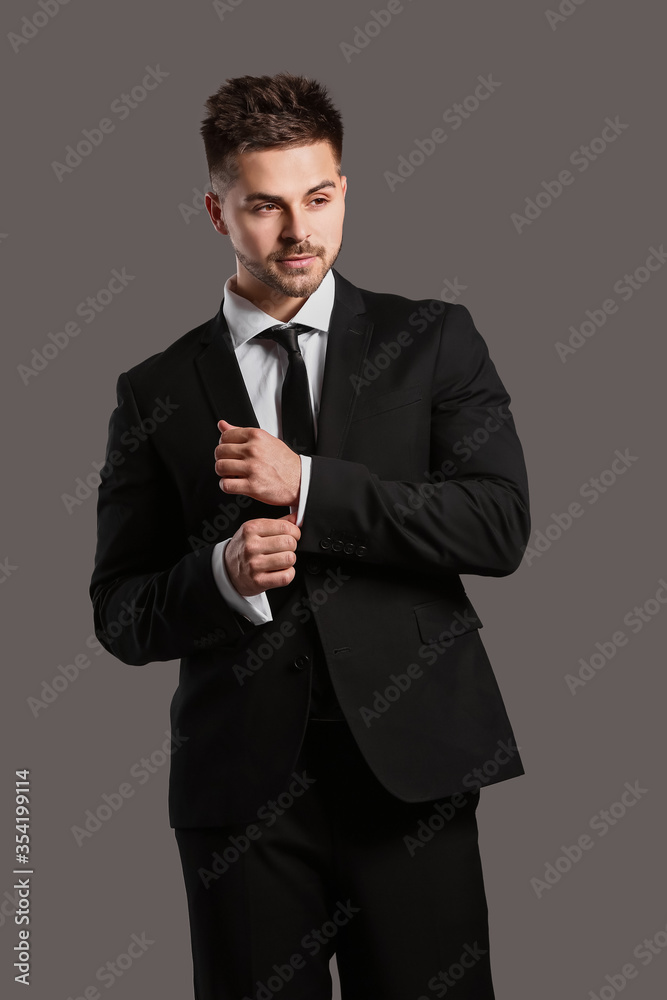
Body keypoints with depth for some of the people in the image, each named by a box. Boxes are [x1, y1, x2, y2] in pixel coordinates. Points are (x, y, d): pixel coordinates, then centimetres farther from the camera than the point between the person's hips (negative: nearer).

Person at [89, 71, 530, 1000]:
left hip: (410, 771, 0)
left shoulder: (433, 341, 7)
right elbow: (120, 616, 7)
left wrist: (309, 486, -12)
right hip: (242, 779, 1)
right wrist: (222, 573, -13)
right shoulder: (157, 392, 8)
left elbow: (500, 524, -6)